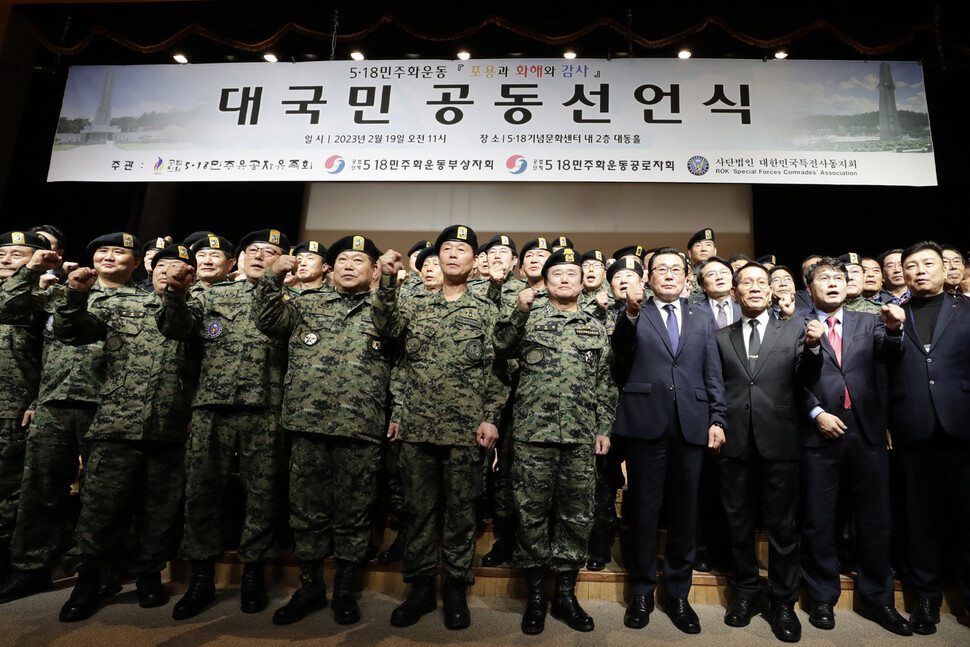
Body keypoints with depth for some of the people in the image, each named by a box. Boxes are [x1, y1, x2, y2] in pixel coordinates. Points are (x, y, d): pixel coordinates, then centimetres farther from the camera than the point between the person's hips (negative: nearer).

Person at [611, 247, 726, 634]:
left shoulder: (702, 318, 15)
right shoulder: (635, 316, 7)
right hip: (646, 424, -2)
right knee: (644, 511, 7)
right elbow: (621, 351, -12)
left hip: (691, 425, 3)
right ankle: (642, 592, 23)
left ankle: (678, 593, 26)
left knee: (684, 512, 10)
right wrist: (631, 313, -27)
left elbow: (713, 373, 12)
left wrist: (717, 419, 3)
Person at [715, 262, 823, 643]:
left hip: (779, 440, -1)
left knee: (781, 525, 7)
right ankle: (745, 593, 29)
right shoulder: (721, 338, 8)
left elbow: (804, 383, -3)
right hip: (735, 441, 1)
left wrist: (812, 348, -18)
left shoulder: (793, 331, 7)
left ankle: (783, 603, 23)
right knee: (739, 522, 12)